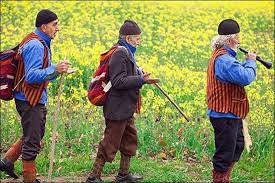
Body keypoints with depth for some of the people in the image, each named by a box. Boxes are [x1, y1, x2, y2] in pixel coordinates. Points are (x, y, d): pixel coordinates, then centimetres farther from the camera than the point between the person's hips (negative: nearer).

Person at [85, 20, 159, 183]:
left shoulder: (126, 53, 14)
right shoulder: (120, 54, -19)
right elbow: (118, 81, -25)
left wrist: (141, 77, 13)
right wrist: (141, 80, -27)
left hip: (126, 109, 11)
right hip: (118, 110, -11)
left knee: (130, 138, 19)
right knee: (109, 144, -5)